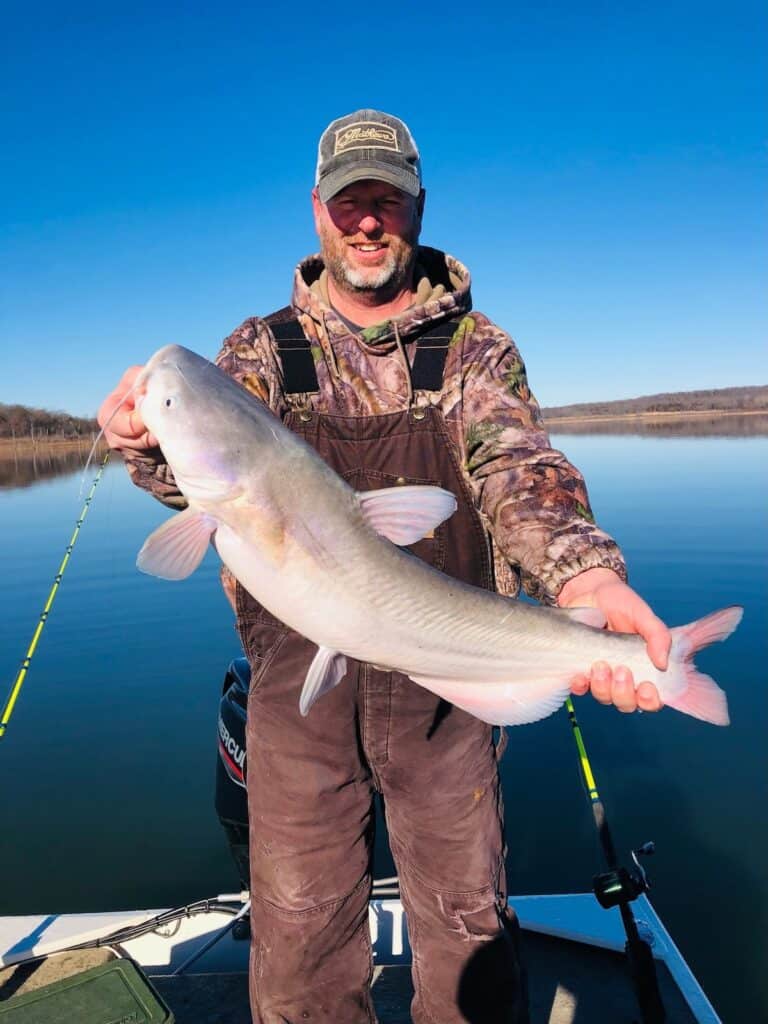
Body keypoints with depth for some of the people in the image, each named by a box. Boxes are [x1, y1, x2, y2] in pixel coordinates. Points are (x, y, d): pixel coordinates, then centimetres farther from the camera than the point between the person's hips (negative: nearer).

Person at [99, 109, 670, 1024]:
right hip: (296, 671, 1)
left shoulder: (475, 347, 1)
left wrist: (586, 575, -36)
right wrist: (153, 437, -34)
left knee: (468, 922, 15)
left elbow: (519, 466, -15)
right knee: (297, 930, 14)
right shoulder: (262, 348, 5)